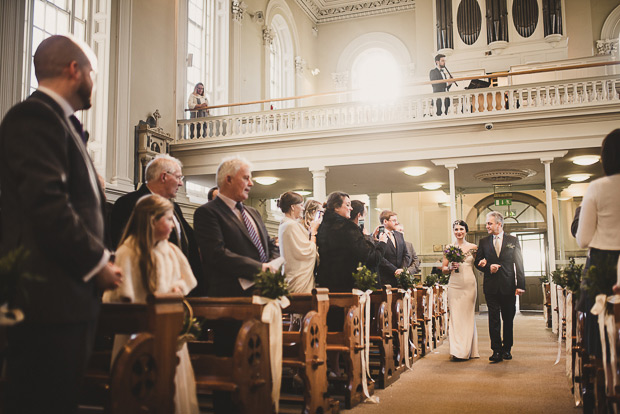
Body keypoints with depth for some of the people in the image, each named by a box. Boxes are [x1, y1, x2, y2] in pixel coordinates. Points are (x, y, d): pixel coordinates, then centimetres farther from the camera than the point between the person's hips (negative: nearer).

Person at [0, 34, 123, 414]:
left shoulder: (58, 121, 21)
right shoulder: (36, 116, -9)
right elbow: (47, 204, -20)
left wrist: (97, 260, 11)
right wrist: (97, 262, -12)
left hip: (67, 300, 10)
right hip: (50, 300, -10)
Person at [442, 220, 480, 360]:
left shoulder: (473, 247, 6)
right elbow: (443, 269, 9)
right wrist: (450, 268, -9)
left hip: (470, 284, 0)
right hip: (454, 285, 0)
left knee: (468, 316, 2)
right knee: (455, 316, -3)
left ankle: (468, 350, 10)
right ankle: (457, 350, 1)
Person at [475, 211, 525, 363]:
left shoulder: (513, 241, 3)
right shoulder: (483, 242, 7)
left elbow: (519, 264, 1)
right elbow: (478, 262, 10)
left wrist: (521, 285, -6)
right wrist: (488, 268, -11)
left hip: (508, 287, 0)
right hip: (491, 287, 1)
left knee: (508, 319, 9)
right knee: (494, 319, -1)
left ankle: (507, 349, 21)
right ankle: (496, 351, 2)